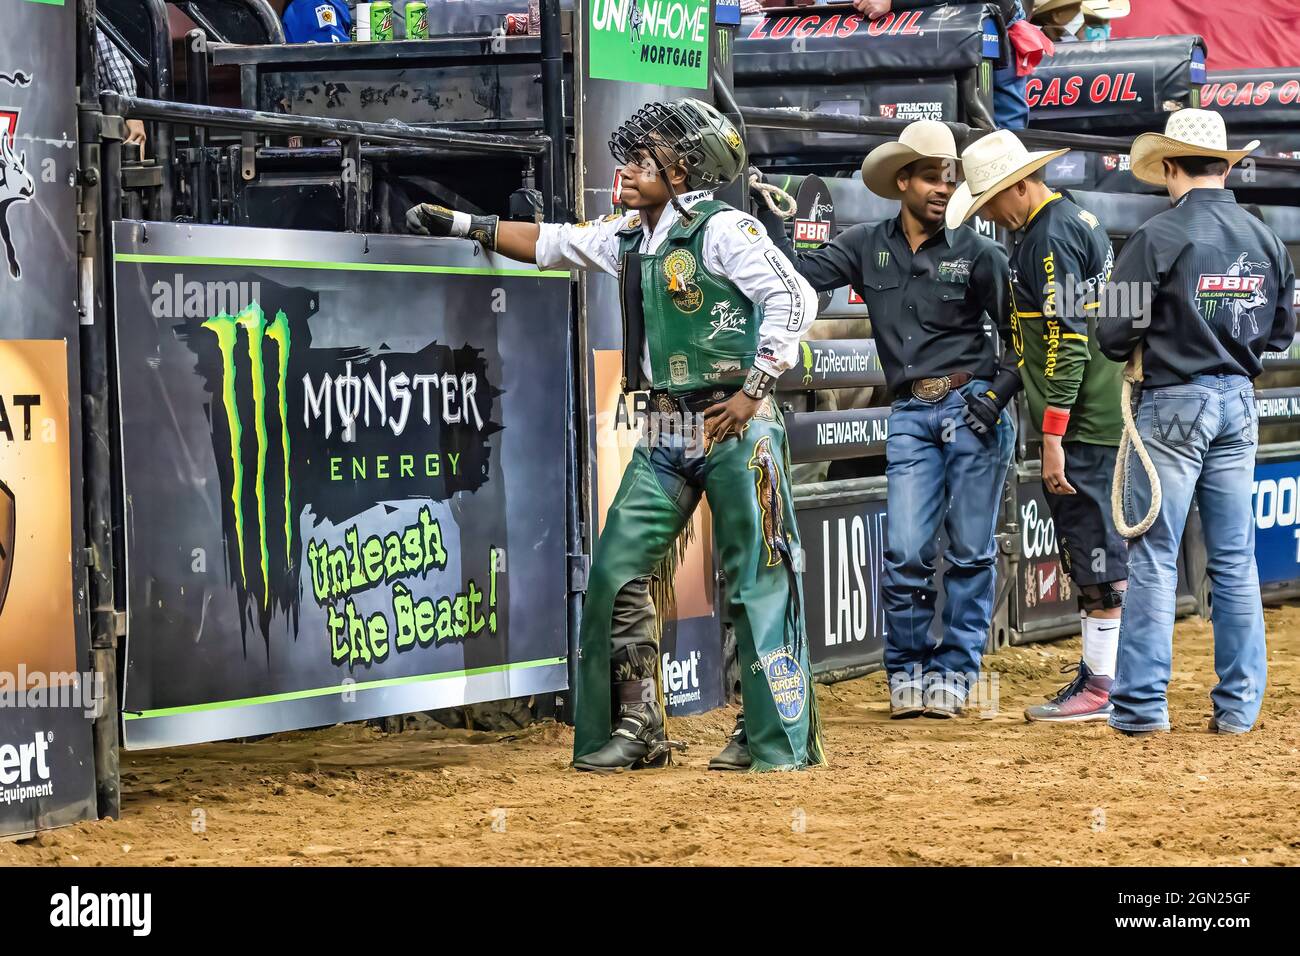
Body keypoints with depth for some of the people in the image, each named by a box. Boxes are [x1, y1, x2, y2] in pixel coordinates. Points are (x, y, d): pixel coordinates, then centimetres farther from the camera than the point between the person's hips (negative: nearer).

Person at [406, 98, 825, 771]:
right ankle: (636, 729, 10)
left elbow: (793, 299, -15)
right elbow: (549, 244, 25)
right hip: (668, 434, 8)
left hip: (735, 429, -8)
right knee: (617, 572, 3)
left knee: (758, 581, -5)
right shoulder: (628, 238, 13)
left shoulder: (722, 230, -9)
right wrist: (463, 225, 21)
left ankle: (781, 738, 1)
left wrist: (753, 391, -17)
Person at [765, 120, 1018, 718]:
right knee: (906, 552, -5)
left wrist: (1000, 393, -9)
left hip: (972, 408, -2)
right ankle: (906, 672, 11)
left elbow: (1020, 334, 2)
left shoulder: (977, 253, 0)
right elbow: (802, 275, 1)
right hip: (912, 416, 2)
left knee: (970, 550, 2)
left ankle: (955, 670, 13)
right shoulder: (868, 247, 7)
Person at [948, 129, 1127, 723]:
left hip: (1080, 423, -11)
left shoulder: (1051, 237, -15)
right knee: (1085, 549, 14)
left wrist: (1053, 438, -22)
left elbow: (1067, 344, -21)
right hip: (1094, 421, 11)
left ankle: (1103, 688, -4)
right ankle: (1096, 674, 20)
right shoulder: (1073, 222, 16)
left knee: (1092, 546, -7)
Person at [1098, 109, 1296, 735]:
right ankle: (1239, 704, 10)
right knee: (1235, 559, 9)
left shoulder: (1159, 237, -12)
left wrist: (1144, 348, 10)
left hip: (1174, 403, -5)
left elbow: (1115, 333, -11)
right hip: (1239, 402, 5)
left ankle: (1142, 705, -1)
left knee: (1153, 557, 0)